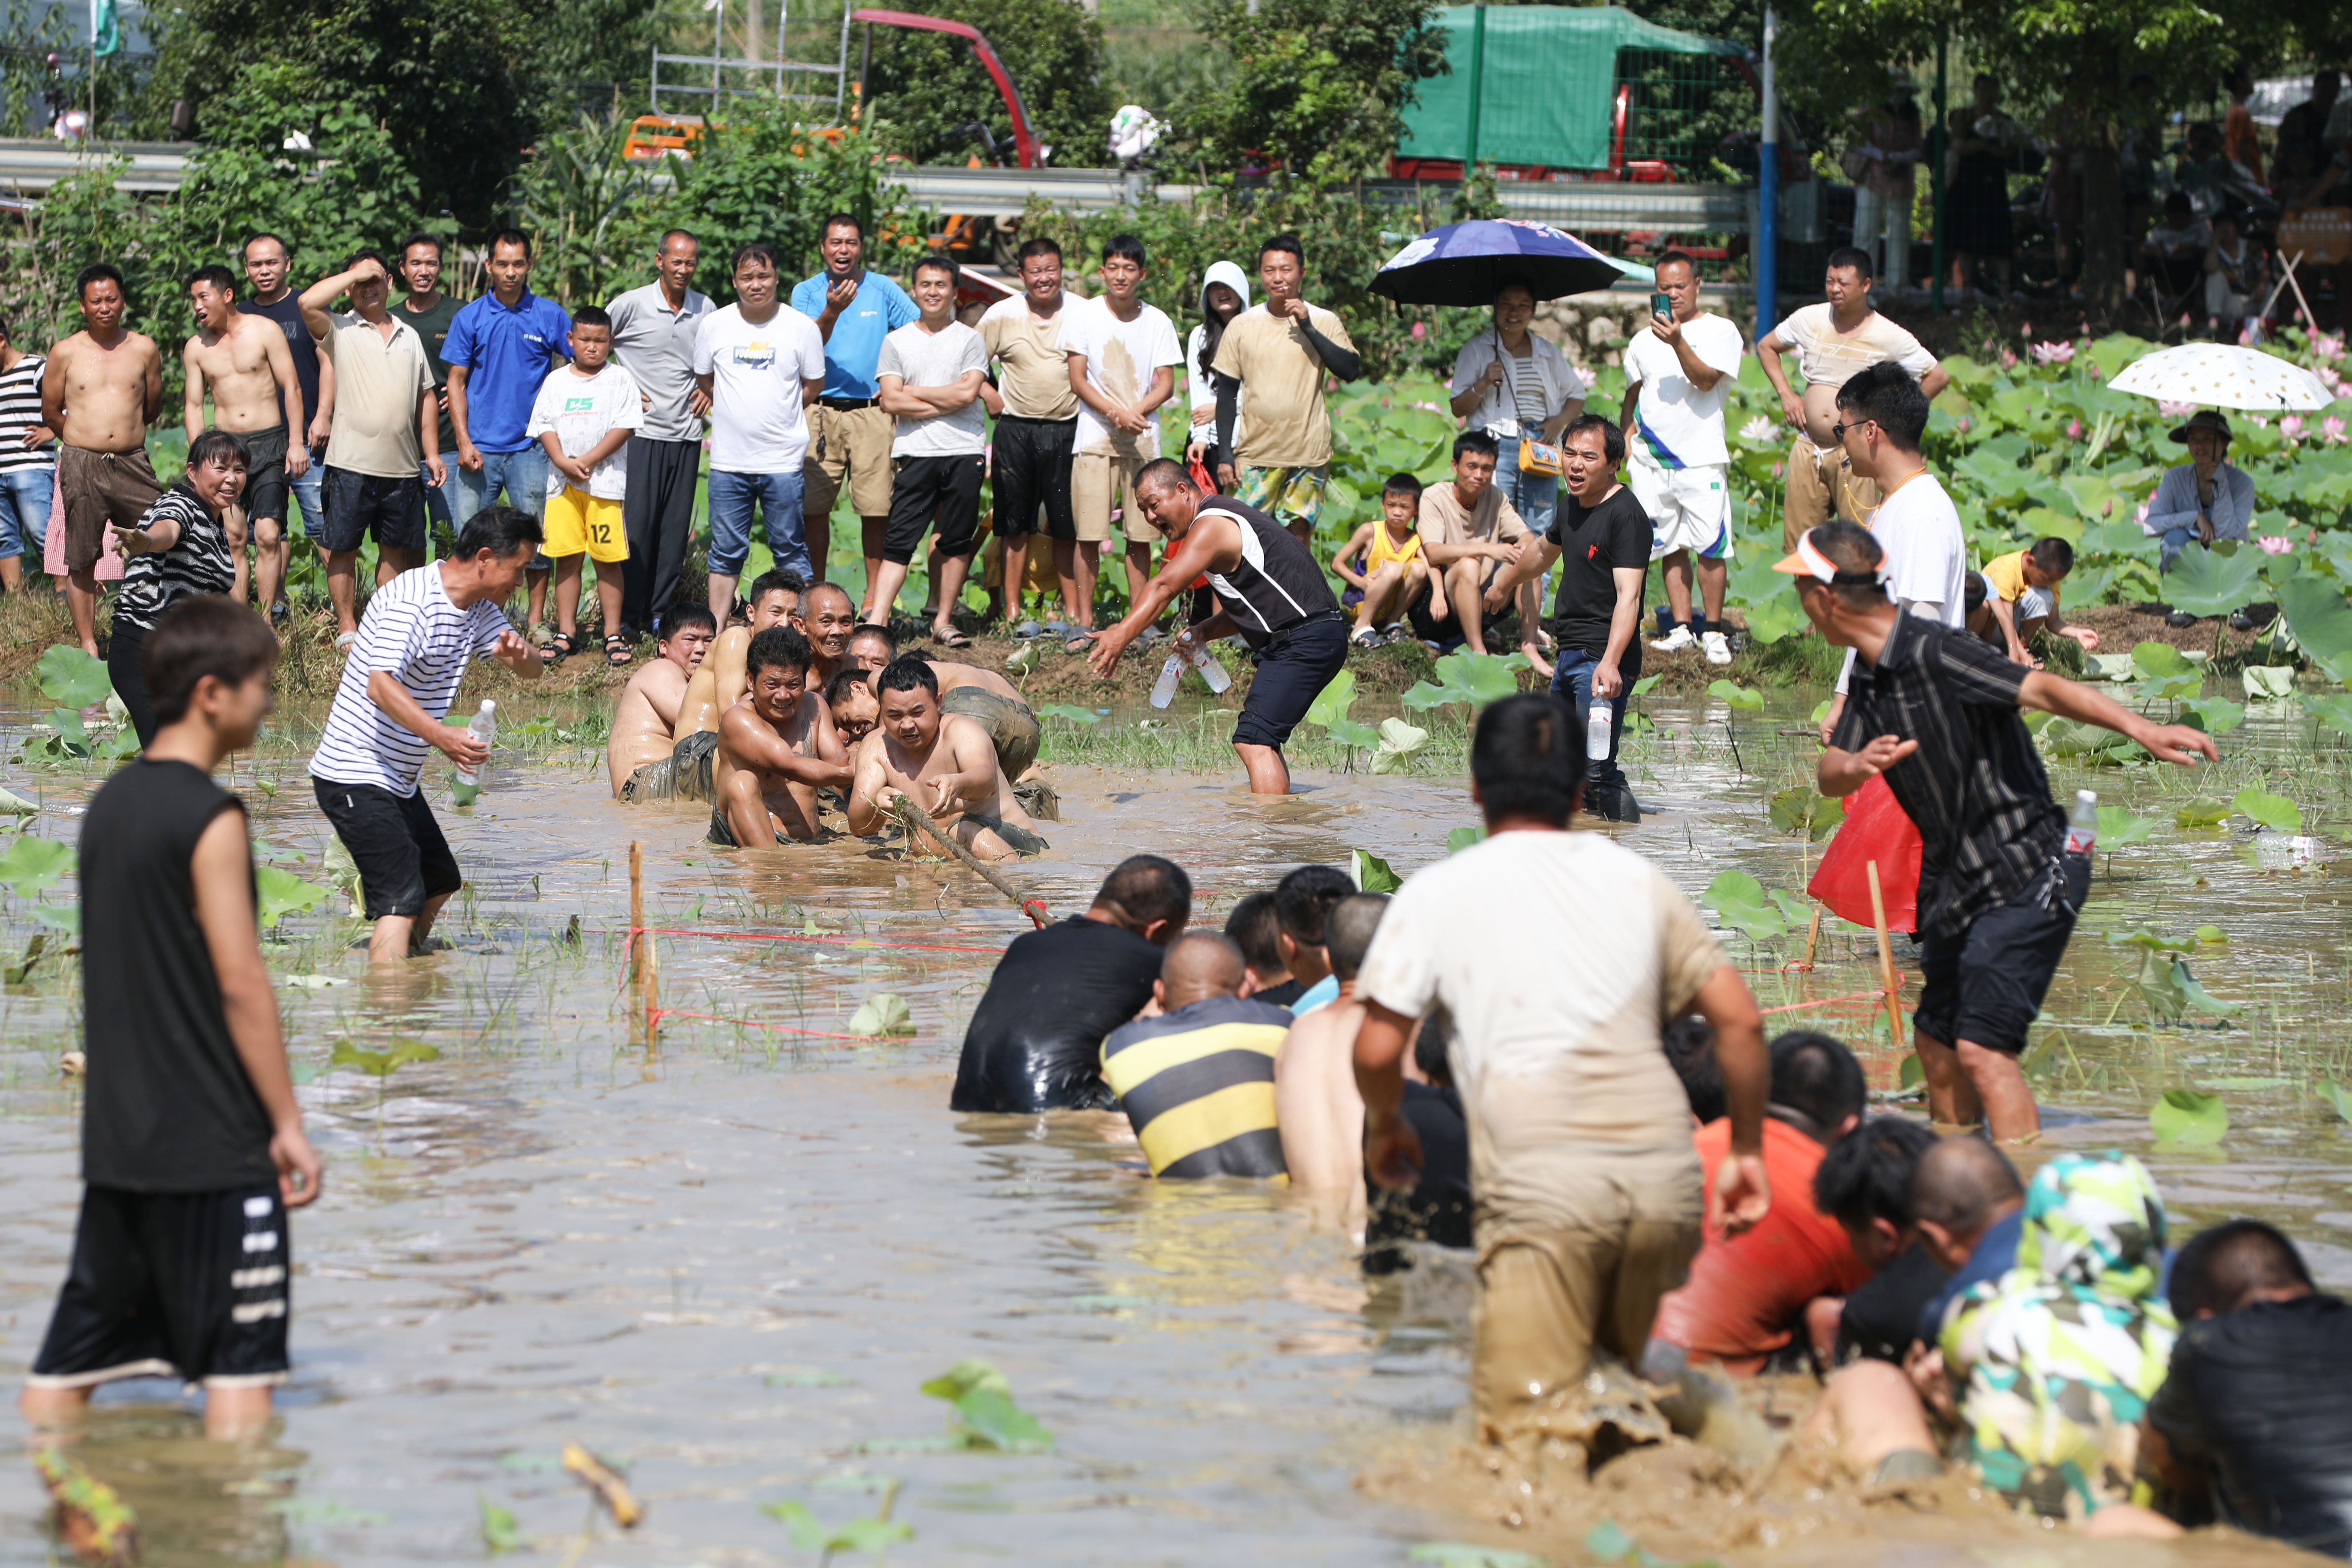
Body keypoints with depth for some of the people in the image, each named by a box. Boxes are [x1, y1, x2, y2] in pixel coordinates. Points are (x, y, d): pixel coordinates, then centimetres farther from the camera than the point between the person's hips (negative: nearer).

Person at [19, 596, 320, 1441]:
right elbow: (241, 983, -15)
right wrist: (289, 1124, -10)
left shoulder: (110, 802, 11)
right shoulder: (211, 818, -13)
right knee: (239, 1362, -2)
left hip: (118, 1139, 8)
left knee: (68, 1366, 8)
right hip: (214, 1145, -8)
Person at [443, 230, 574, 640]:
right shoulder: (469, 318, 4)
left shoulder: (550, 316, 3)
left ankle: (538, 620, 11)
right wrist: (464, 441, -4)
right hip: (480, 447, 0)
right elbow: (456, 381, 5)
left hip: (530, 447, 0)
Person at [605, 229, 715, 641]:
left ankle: (660, 613, 12)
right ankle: (627, 617, 1)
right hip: (642, 432, -4)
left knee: (676, 527, 4)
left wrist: (709, 390, 6)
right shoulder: (630, 305, -5)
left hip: (686, 435, 4)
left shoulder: (706, 309, 7)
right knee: (636, 525, -6)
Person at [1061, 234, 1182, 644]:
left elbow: (1166, 384, 5)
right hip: (1095, 439, -2)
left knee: (1141, 534, 1)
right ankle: (1082, 621, -3)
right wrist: (1116, 414, -15)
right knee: (1088, 534, -7)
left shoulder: (1158, 322, 7)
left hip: (1144, 439, 2)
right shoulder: (1083, 317, 2)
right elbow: (1078, 380, -1)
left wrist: (1137, 412, -14)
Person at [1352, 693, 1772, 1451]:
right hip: (1665, 1181, 4)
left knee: (1523, 1437, -8)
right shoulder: (1636, 879, 16)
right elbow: (1739, 1019, 12)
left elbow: (1378, 1048, 3)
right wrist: (1747, 1151, 22)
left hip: (1543, 1182, -4)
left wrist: (1383, 1127, 24)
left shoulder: (1437, 892, 7)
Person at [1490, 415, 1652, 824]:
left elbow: (1628, 595, -25)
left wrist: (1610, 662, -38)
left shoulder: (1626, 515, -15)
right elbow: (1545, 553, 36)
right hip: (1569, 653, 10)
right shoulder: (1570, 506, 14)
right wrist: (1504, 586, 54)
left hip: (1603, 661, -10)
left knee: (1597, 772, -17)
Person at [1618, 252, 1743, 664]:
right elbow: (1632, 398, 24)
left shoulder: (1720, 331, 1)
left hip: (1700, 458, -4)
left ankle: (1713, 631, 0)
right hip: (1651, 459, 4)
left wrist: (1678, 342, -25)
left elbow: (1705, 380, -13)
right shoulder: (1643, 340, 17)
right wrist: (1619, 446, 13)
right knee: (1671, 547, 5)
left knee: (1709, 548, -7)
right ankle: (1681, 628, 10)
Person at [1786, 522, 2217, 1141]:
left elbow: (2042, 688, -30)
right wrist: (1858, 765, -21)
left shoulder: (1935, 654, -20)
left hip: (2023, 876, -9)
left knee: (1982, 1049, -18)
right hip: (1954, 888, 9)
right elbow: (1829, 775, 4)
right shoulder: (1868, 675, 8)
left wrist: (2142, 729, -44)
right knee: (1938, 1046, 15)